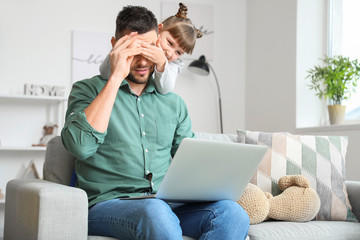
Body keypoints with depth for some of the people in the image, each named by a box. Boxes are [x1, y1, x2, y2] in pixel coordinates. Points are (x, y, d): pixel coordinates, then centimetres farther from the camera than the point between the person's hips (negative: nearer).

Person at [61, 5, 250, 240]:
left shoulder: (174, 102, 19)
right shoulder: (88, 90, 5)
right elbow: (81, 145, -15)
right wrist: (115, 78, -12)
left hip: (166, 203, 5)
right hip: (108, 203, -5)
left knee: (232, 214, -25)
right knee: (155, 212, -40)